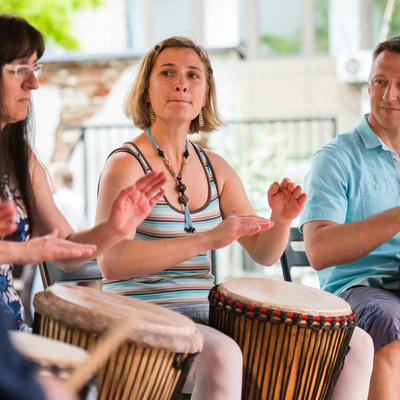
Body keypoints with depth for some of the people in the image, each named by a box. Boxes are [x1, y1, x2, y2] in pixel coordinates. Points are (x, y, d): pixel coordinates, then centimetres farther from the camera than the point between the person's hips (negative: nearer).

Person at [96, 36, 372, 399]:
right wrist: (207, 239, -30)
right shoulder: (127, 164, -9)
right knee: (222, 356, -39)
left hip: (204, 316, 6)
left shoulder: (215, 167, 11)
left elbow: (262, 252, 12)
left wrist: (281, 219, -11)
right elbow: (111, 261, -24)